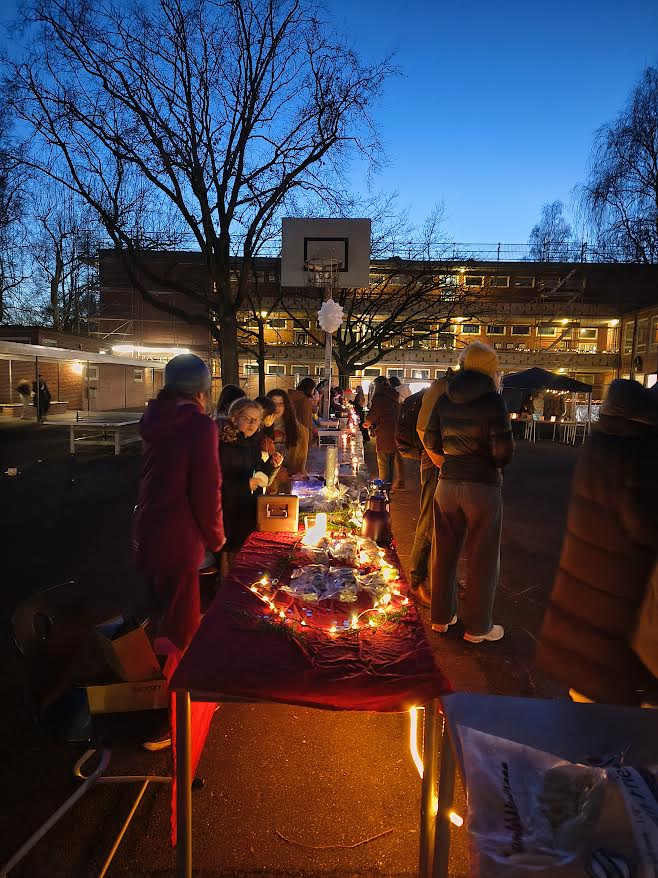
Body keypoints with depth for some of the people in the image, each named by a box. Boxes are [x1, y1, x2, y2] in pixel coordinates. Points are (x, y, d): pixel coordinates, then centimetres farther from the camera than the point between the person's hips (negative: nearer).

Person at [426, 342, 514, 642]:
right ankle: (477, 627, 23)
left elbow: (432, 442, 6)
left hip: (447, 482, 5)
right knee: (482, 558, 10)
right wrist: (488, 460, 6)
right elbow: (503, 452, -15)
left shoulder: (444, 400, 2)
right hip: (483, 486, -5)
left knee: (444, 552, 17)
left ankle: (441, 617, 31)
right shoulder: (492, 401, -12)